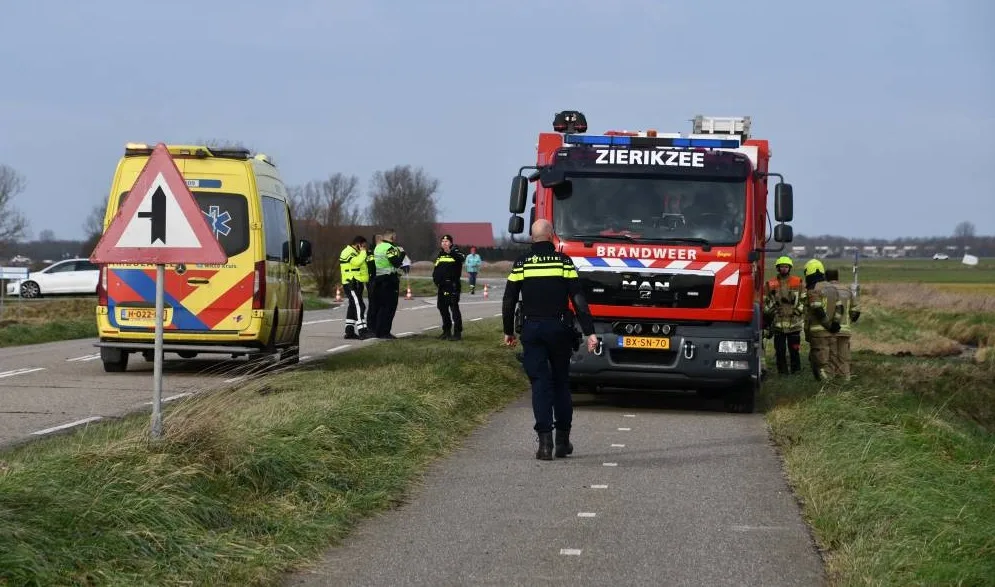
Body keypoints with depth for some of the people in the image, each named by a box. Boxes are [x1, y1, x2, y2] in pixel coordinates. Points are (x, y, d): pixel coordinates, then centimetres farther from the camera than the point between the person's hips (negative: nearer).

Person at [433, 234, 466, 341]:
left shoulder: (455, 252, -5)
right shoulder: (440, 255, 18)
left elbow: (462, 258, -29)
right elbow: (436, 269, 26)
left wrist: (450, 252, -44)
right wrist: (435, 278, 9)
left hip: (453, 285, -8)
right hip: (442, 286, 8)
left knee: (454, 307, -13)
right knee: (442, 307, 14)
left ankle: (457, 333, -13)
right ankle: (447, 331, 27)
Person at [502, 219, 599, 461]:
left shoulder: (521, 264, 1)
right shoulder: (563, 262, -2)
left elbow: (508, 301, 4)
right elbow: (579, 300, -5)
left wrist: (508, 331, 16)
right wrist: (589, 332, -4)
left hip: (531, 329, 0)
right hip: (559, 328, 0)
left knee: (540, 384, 0)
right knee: (561, 382, 13)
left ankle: (545, 441, -11)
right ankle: (563, 440, 15)